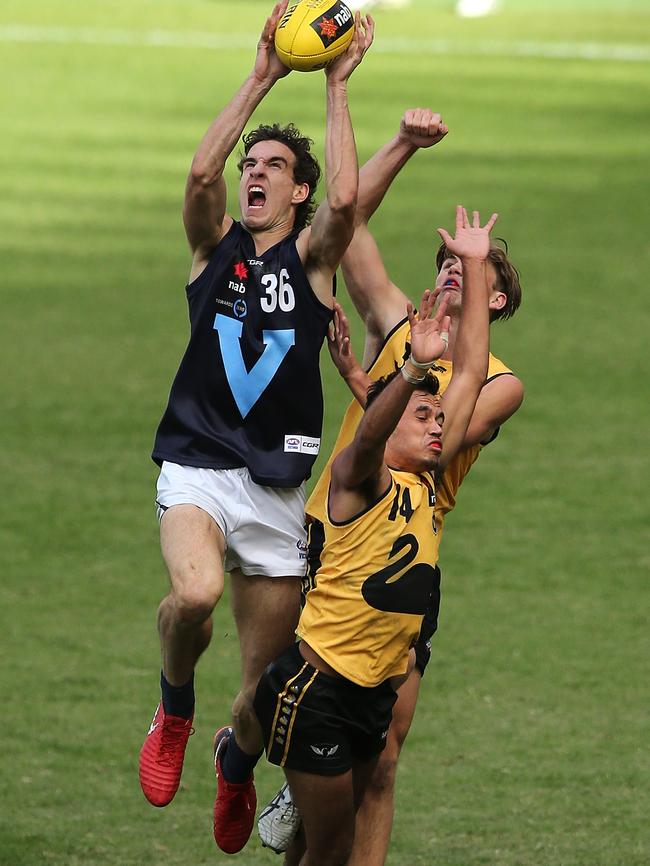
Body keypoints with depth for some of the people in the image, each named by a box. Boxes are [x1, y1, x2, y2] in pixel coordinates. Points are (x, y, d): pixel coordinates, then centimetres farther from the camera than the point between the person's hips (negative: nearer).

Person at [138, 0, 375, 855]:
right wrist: (261, 78, -15)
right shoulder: (215, 244, 6)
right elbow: (202, 171, -14)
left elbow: (345, 198, -18)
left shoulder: (309, 257, 4)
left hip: (276, 486, 1)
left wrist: (338, 87, -13)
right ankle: (174, 705, -1)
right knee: (195, 592, -34)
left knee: (267, 683, 5)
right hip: (197, 467, -1)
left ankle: (237, 760, 42)